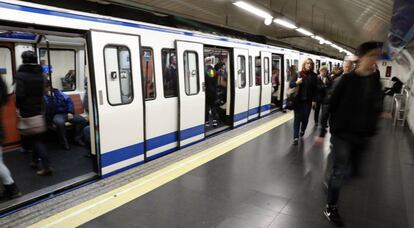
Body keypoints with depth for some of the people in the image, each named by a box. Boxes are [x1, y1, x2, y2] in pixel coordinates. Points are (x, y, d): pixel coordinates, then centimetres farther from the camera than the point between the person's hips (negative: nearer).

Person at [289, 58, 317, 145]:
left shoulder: (313, 75, 0)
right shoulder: (298, 74, -3)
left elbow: (315, 89, 1)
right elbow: (290, 84, -3)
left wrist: (314, 100, -1)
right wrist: (296, 82, -24)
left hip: (308, 100, 1)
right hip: (298, 100, -1)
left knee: (305, 117, 11)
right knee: (297, 118, -1)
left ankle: (302, 130, 41)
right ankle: (296, 137, 1)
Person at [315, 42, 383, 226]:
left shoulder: (376, 81, 2)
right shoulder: (347, 80, -12)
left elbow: (376, 110, 10)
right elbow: (330, 106, -11)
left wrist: (371, 132, 11)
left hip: (362, 136, 5)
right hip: (342, 134, -5)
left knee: (357, 171, 14)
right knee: (339, 171, 3)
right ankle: (330, 208, 20)